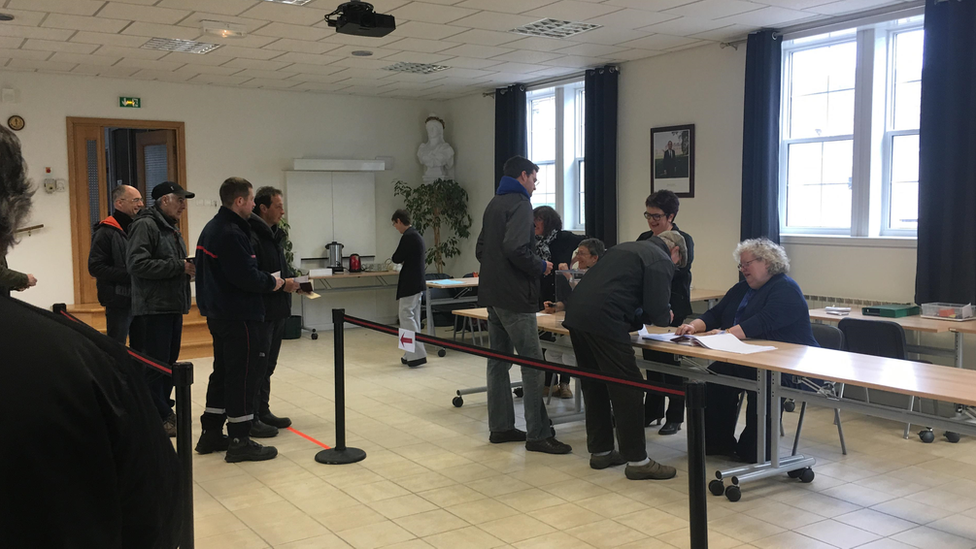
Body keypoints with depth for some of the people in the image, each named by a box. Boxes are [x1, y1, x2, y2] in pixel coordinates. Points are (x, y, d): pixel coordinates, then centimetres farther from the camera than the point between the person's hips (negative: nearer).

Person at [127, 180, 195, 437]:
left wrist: (188, 267, 4)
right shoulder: (145, 225, -11)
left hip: (173, 307, 9)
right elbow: (137, 264, -22)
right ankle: (159, 418, 2)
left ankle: (165, 410, 24)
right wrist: (179, 267, -19)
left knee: (169, 362, 14)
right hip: (154, 308, -9)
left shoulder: (172, 228, 20)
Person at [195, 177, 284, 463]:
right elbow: (246, 277, -25)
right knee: (242, 376, -4)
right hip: (240, 317, -11)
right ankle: (239, 442, 2)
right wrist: (271, 281, -8)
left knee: (223, 373, 18)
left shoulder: (211, 228, 14)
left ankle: (211, 434, 25)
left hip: (218, 314, 11)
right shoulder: (231, 233, -19)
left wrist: (265, 279, 11)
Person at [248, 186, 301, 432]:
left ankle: (263, 412, 28)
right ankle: (250, 419, 5)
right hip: (260, 312, -10)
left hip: (277, 311, 10)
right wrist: (281, 284, -20)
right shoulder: (251, 237, -17)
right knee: (256, 366, -3)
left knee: (267, 366, 17)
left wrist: (293, 280, 4)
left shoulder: (276, 235, 15)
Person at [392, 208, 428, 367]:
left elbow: (397, 258, -16)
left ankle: (417, 354, -10)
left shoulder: (408, 237, -16)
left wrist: (395, 256, 4)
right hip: (417, 282, 10)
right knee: (413, 317, 13)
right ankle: (414, 354, 17)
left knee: (406, 316, -7)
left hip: (410, 283, -10)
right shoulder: (416, 235, 14)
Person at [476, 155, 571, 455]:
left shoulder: (493, 204, 17)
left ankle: (500, 426, 19)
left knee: (499, 360, 13)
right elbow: (516, 248, -25)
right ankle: (537, 435, -3)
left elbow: (480, 250, 19)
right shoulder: (519, 204, -12)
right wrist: (540, 266, -10)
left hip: (492, 295, 10)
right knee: (533, 363, -5)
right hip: (514, 296, -10)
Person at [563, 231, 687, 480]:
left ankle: (600, 451, 27)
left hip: (575, 313, 9)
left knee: (594, 385, 18)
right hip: (603, 320, -9)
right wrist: (666, 316, 16)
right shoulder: (661, 261, 2)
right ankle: (637, 461, 6)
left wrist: (634, 318, 28)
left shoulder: (625, 248, 28)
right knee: (627, 389, 0)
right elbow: (657, 312, -6)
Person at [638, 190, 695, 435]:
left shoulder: (683, 240, -8)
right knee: (651, 359, 13)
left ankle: (675, 417, 12)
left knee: (671, 361, 0)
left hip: (672, 309, -6)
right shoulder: (644, 239, 10)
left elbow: (677, 271, -22)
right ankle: (652, 411, 26)